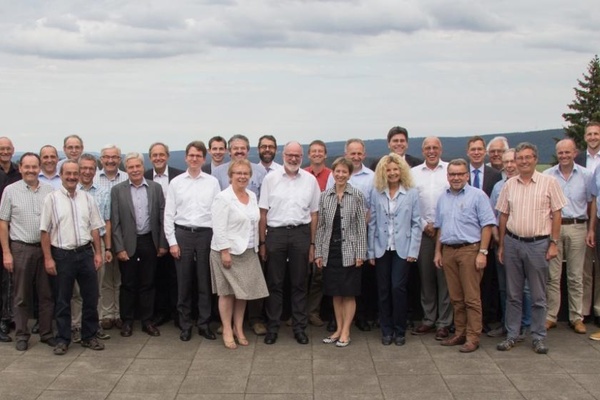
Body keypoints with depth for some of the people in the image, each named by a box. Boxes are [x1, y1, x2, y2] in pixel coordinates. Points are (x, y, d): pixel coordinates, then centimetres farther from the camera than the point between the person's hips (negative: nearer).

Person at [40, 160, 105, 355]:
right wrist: (48, 258, -7)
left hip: (85, 253, 3)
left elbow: (95, 228, 8)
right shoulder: (52, 198, -3)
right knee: (63, 300, 8)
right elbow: (45, 231, -4)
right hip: (62, 255, -3)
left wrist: (98, 253, 3)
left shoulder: (87, 198, 6)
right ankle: (62, 339, 19)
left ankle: (89, 336, 21)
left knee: (91, 297, 8)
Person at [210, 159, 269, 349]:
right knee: (227, 292, 2)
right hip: (228, 251, -6)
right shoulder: (223, 198, -11)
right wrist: (225, 252, -19)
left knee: (243, 291, 9)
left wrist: (256, 247, 12)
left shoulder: (252, 196, 10)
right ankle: (227, 331, 12)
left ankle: (239, 329, 20)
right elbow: (219, 228, -15)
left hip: (248, 252, 6)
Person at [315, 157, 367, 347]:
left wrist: (360, 253, -8)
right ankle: (338, 329, 22)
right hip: (330, 250, 3)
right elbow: (321, 226, 7)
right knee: (335, 293, 10)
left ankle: (345, 332, 12)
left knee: (349, 293, 3)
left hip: (349, 250, -3)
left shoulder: (357, 196, -3)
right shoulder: (324, 196, 5)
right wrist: (318, 252, 4)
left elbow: (361, 225, -4)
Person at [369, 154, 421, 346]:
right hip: (382, 249, 2)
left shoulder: (411, 193, 0)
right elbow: (372, 223, 5)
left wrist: (413, 250, -6)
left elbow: (416, 223, 0)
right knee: (384, 290, 6)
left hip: (402, 249, -2)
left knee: (398, 288, -7)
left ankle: (399, 331, 8)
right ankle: (386, 330, 17)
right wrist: (371, 251, 2)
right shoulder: (376, 193, 5)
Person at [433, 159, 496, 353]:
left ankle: (473, 338, 2)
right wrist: (438, 252, 15)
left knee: (471, 298, -3)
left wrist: (482, 252, -14)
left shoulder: (477, 195, -4)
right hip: (448, 251, 6)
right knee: (456, 297, 11)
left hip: (469, 250, -6)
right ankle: (459, 334, 20)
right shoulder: (443, 198, 14)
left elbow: (487, 225, -8)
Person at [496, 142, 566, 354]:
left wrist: (553, 243, -6)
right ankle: (511, 335, 19)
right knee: (513, 294, 10)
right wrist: (501, 245, 8)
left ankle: (538, 337, 17)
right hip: (512, 243, 3)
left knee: (538, 296, 6)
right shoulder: (509, 184, 6)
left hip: (538, 243, -3)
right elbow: (503, 216, 10)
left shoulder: (549, 182, -3)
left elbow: (556, 215, -2)